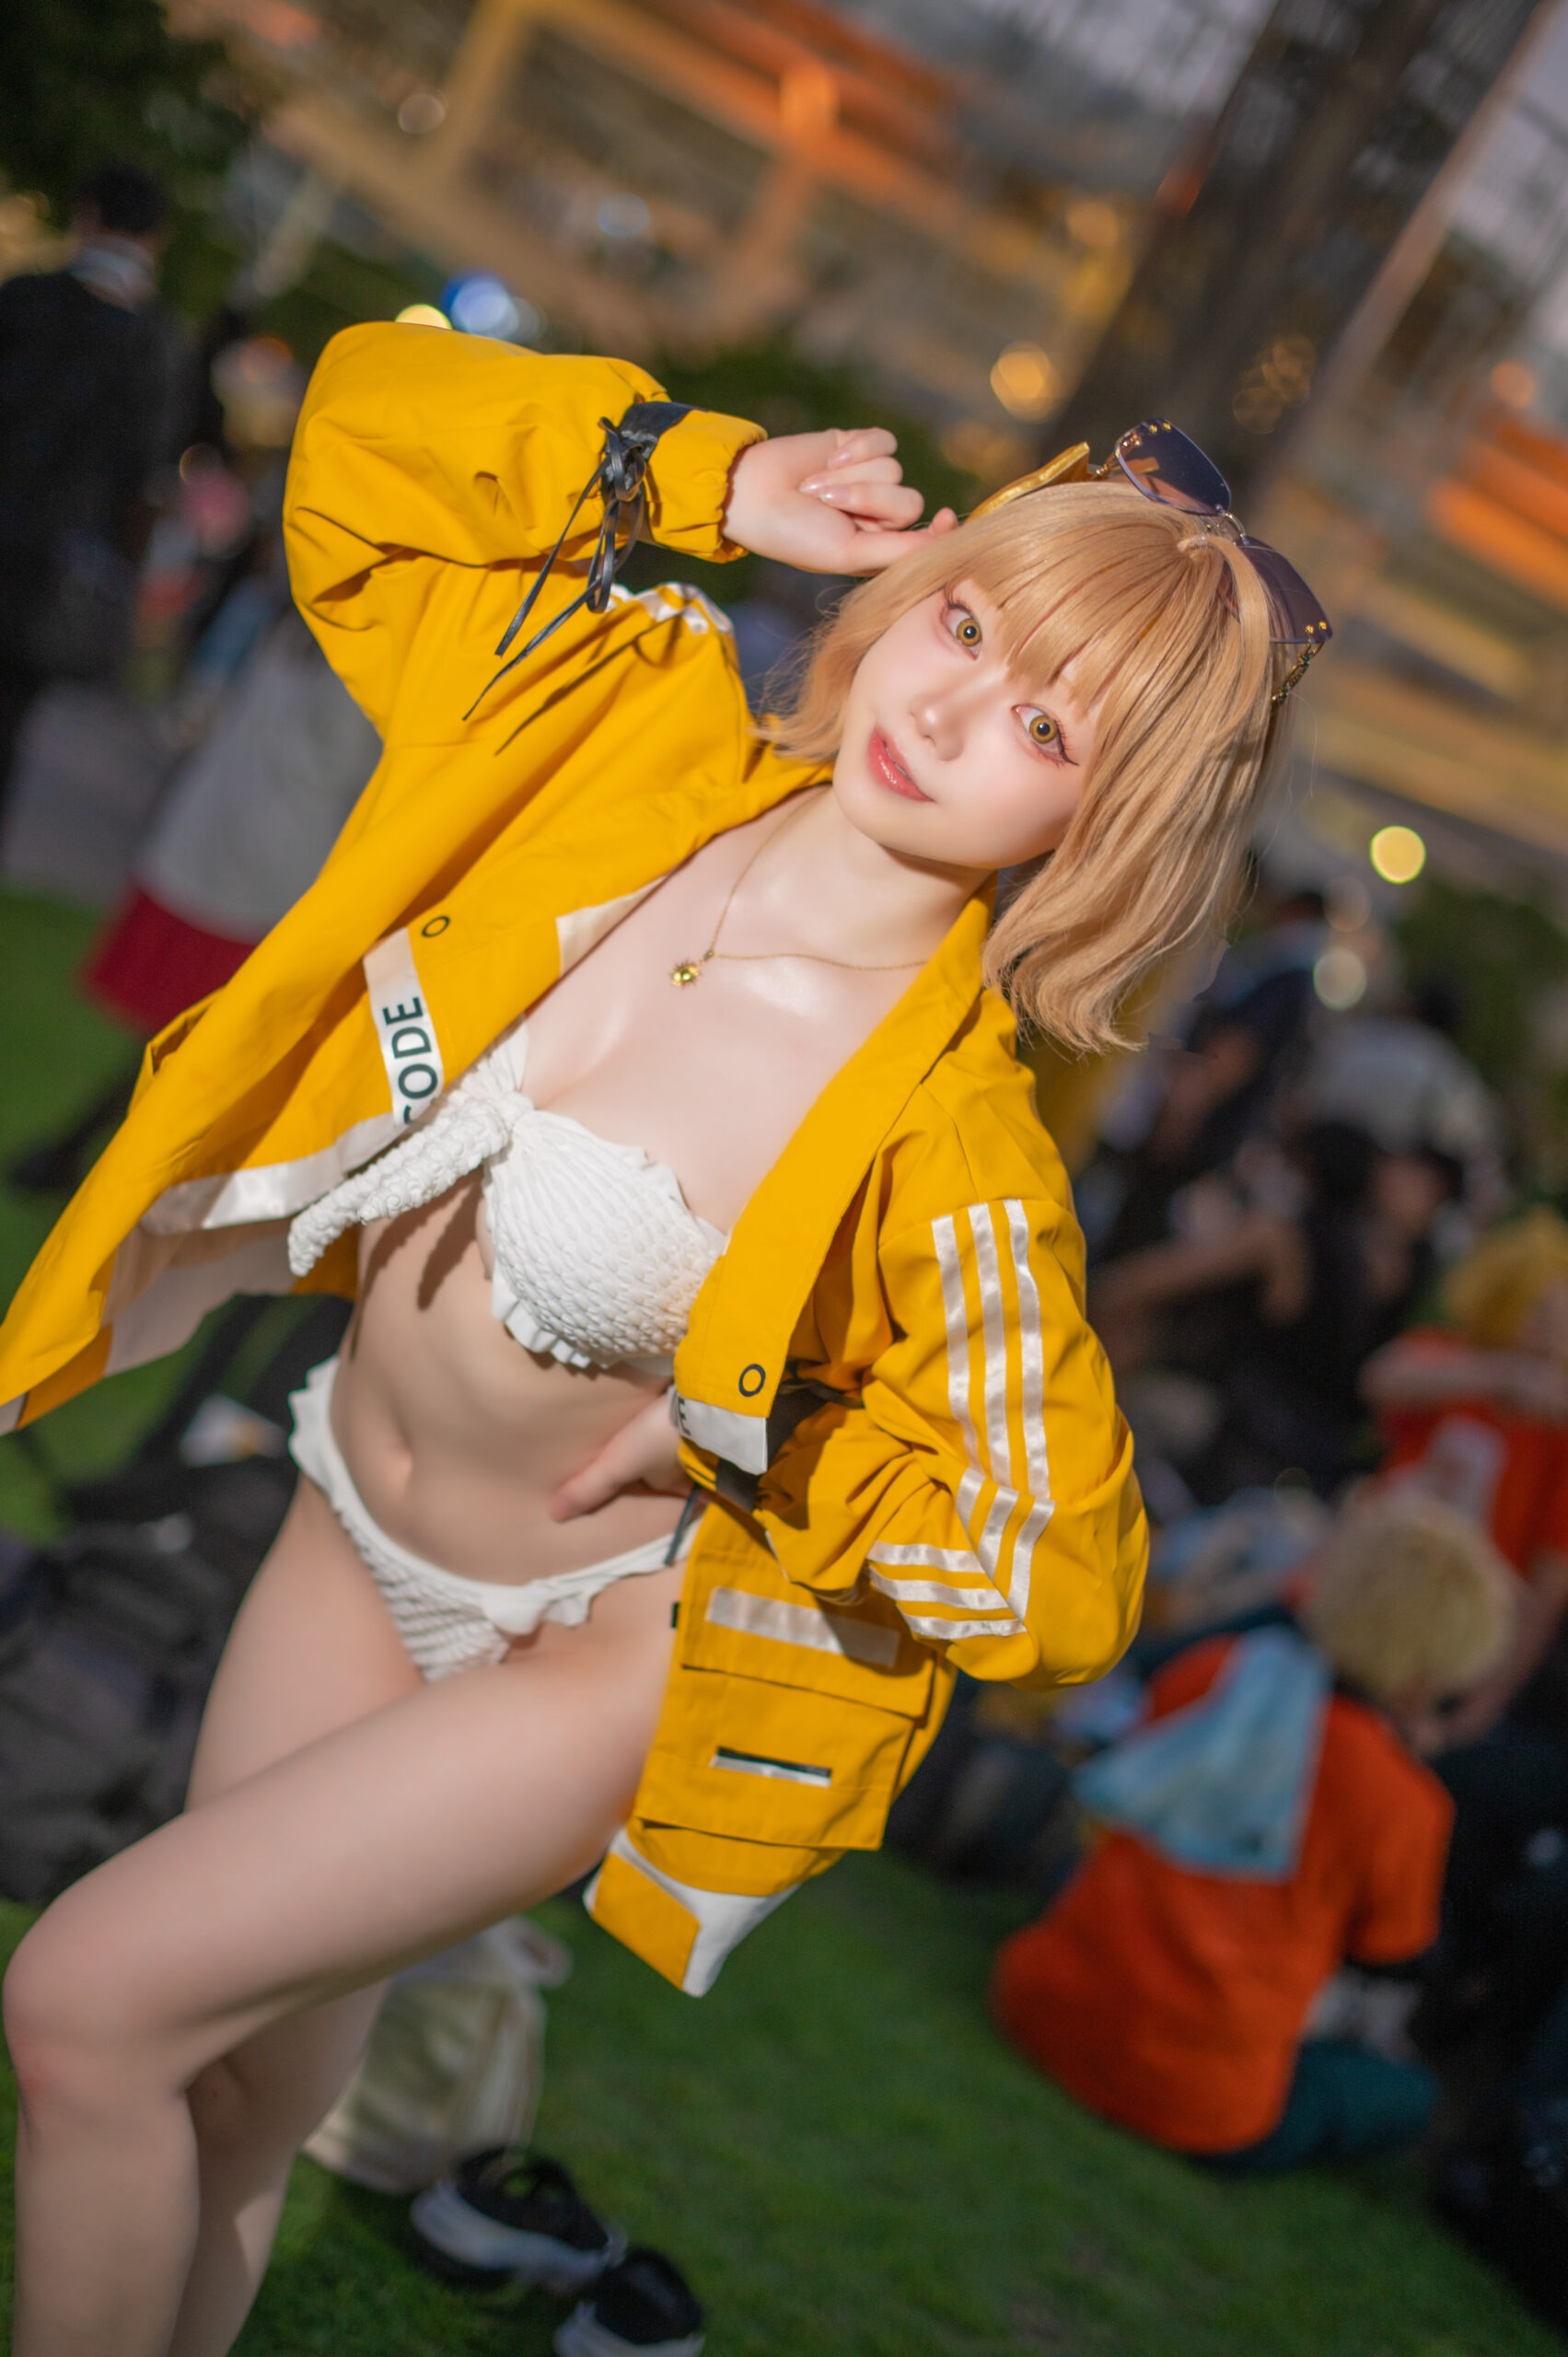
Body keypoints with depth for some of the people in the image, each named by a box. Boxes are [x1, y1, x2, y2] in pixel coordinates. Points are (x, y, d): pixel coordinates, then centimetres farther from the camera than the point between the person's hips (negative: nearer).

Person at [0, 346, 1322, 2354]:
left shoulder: (946, 1140, -29)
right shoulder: (640, 739, -15)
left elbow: (1064, 1585, -21)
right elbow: (368, 420, -6)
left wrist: (723, 1442, -19)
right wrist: (701, 479, -16)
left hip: (582, 1656, -5)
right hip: (348, 1537, 5)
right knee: (228, 2103, 18)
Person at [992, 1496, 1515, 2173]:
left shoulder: (1205, 1671, 0)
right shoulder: (1404, 1803, -11)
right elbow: (1387, 1951, 7)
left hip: (1041, 2010, 4)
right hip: (1198, 2105, -4)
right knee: (1409, 2096, 23)